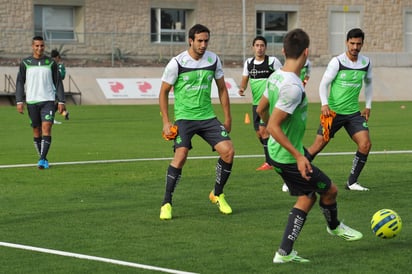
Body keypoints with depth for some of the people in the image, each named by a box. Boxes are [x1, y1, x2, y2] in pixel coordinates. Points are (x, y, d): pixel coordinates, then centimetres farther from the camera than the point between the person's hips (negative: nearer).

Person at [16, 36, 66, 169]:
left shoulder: (51, 63, 4)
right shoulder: (25, 63, 4)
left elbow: (58, 83, 7)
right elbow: (20, 83, 5)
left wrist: (61, 101, 0)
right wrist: (19, 101, -4)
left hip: (48, 100, -1)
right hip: (32, 102, 1)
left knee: (46, 128, -15)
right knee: (36, 130, 7)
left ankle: (42, 160, -18)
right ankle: (43, 158, 20)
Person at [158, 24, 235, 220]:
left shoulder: (213, 60, 3)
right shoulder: (177, 63, -9)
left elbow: (222, 88, 14)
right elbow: (164, 92, 0)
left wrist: (228, 118, 12)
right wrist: (166, 121, -5)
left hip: (208, 116, 4)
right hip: (184, 117, -4)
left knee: (228, 151, -10)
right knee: (180, 156, -21)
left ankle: (217, 195, 12)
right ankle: (166, 203, -8)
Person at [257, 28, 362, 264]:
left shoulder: (275, 77, 1)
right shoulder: (293, 87, -27)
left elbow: (261, 110, 14)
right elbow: (273, 126, -28)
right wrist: (298, 156, -25)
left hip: (277, 153, 9)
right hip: (289, 156, -9)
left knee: (307, 196, 16)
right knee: (330, 189, 10)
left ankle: (285, 252, 13)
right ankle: (334, 226, 40)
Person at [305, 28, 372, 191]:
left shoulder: (366, 63, 3)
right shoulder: (337, 62, -11)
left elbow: (368, 83, 20)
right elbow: (324, 83, -9)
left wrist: (368, 106, 16)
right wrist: (324, 104, -22)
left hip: (353, 112, 4)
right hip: (333, 111, -4)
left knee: (365, 144, -12)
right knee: (318, 145, -3)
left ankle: (352, 182, 2)